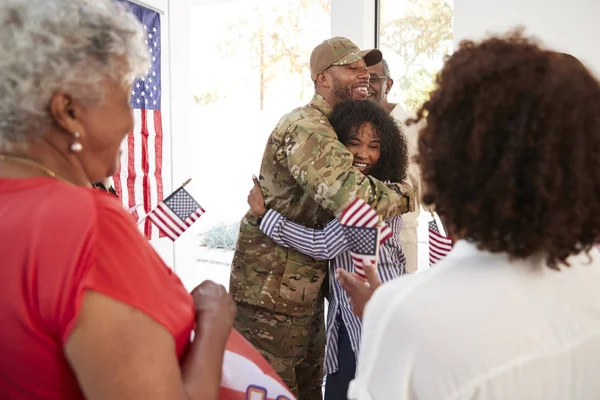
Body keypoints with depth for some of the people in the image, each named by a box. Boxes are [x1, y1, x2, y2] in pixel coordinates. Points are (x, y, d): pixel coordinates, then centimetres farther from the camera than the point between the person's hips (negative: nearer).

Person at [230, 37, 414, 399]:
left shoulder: (334, 129, 13)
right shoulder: (306, 128, -22)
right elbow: (351, 195, -36)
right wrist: (405, 194, -18)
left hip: (306, 285, 10)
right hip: (271, 287, -10)